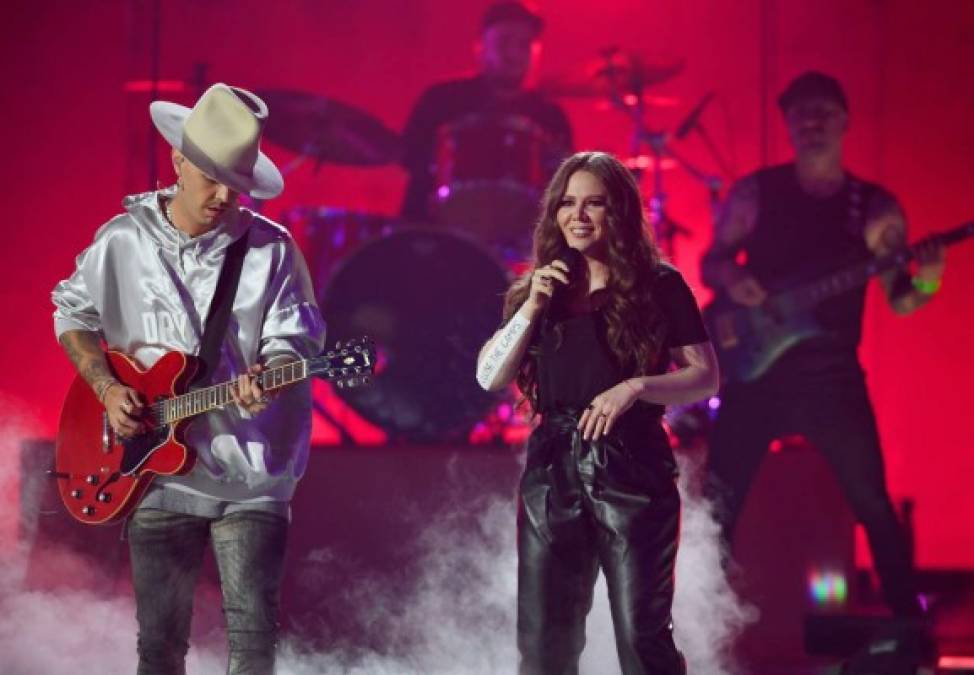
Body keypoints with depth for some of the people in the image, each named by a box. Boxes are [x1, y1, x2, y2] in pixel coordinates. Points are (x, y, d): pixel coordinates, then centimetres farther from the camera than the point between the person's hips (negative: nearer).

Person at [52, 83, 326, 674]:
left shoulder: (272, 249, -2)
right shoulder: (122, 242, 2)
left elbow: (295, 339, -2)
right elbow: (73, 314, 15)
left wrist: (266, 376, -25)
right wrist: (106, 387, 0)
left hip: (252, 473, -1)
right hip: (158, 470, 1)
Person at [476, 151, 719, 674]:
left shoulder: (658, 286, 0)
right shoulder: (539, 287, 12)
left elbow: (706, 377, -2)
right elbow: (489, 378, 5)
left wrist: (637, 387, -18)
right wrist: (532, 307, -6)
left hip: (632, 473, -4)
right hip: (552, 473, 4)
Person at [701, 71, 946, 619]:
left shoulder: (875, 207, 2)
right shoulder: (755, 192, 1)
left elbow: (898, 300, 4)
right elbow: (711, 262, 8)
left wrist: (924, 286, -19)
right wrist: (731, 279, -15)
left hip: (834, 377, 0)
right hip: (756, 373, 0)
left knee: (873, 503, -1)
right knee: (720, 507, 1)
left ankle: (910, 621, 9)